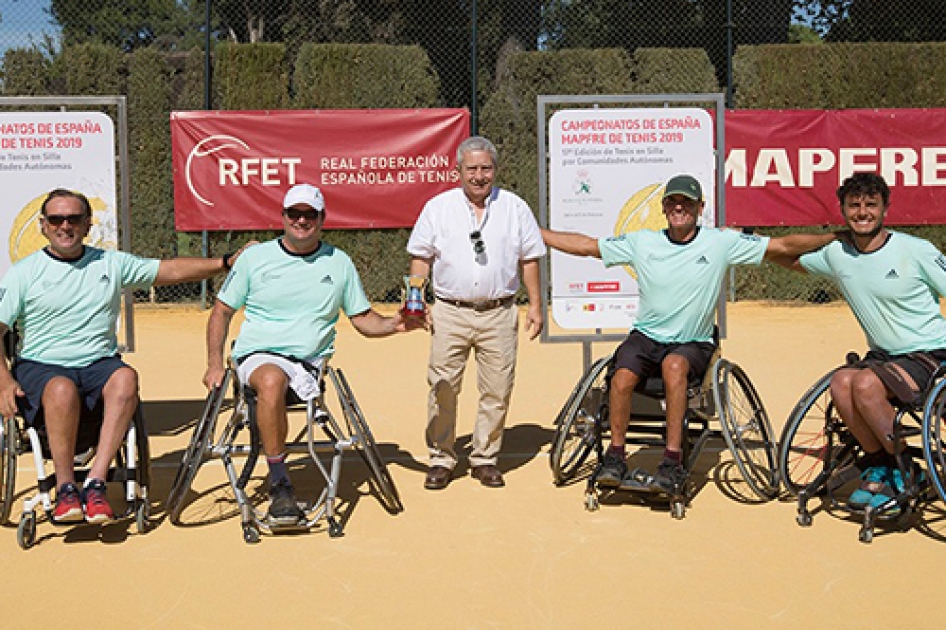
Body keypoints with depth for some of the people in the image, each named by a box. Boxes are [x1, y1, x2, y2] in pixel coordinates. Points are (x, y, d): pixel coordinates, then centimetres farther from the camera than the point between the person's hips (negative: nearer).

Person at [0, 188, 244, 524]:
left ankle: (95, 482, -32)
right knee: (63, 389, -36)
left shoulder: (112, 264, 13)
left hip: (99, 363, 2)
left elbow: (173, 270, 15)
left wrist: (227, 261, 6)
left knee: (125, 378, -32)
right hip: (41, 366, -2)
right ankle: (66, 489, -22)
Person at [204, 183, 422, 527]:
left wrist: (393, 324, -5)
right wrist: (215, 364, 1)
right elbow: (222, 311, 13)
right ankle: (279, 483, -26)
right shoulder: (254, 257, 8)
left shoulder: (339, 263, 12)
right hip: (258, 355, -2)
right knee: (272, 380, -36)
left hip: (311, 362, 2)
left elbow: (363, 318, 16)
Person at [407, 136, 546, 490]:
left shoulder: (515, 208, 9)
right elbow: (421, 258, 8)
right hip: (450, 314, 0)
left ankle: (485, 459, 16)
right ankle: (441, 460, 12)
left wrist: (535, 305, 8)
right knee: (442, 389, -1)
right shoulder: (438, 207, 7)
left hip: (498, 314, 1)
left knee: (497, 390, 2)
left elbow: (529, 259, 12)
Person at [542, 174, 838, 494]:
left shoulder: (721, 242, -1)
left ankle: (673, 462, -29)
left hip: (694, 343, -1)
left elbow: (784, 246, 2)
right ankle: (615, 454, -8)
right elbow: (586, 245, 8)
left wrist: (838, 236, -2)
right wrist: (534, 232, 6)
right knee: (623, 375, -28)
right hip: (646, 336, 2)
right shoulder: (642, 242, 3)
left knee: (674, 365, -35)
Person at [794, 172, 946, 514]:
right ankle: (878, 464, -4)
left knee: (865, 384, -31)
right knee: (841, 382, -25)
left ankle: (903, 471, -9)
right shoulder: (836, 254, 3)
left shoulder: (916, 251, -11)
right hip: (882, 355, 5)